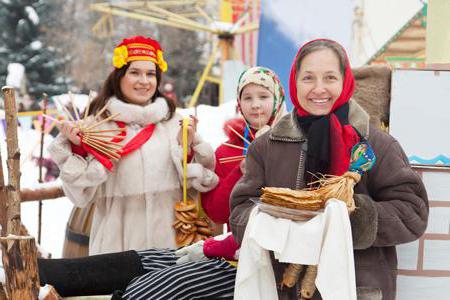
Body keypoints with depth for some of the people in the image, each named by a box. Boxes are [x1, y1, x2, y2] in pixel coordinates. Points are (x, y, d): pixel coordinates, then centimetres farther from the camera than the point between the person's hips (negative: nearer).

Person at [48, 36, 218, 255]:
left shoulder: (173, 121, 9)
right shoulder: (97, 123, 2)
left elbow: (202, 181, 8)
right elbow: (84, 190, 0)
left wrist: (191, 144, -6)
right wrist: (74, 148, -11)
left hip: (168, 236, 2)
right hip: (118, 240, -2)